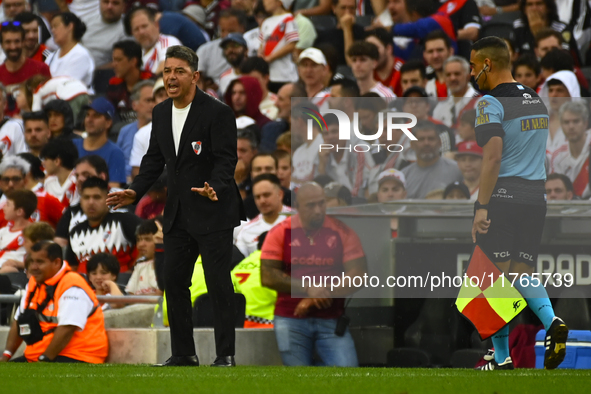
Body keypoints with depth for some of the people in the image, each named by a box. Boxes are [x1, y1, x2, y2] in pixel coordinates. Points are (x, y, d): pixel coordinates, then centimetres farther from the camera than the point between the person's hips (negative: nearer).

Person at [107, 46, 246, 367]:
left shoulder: (217, 112, -13)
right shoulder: (160, 113, 8)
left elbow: (226, 159, -17)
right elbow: (154, 159, 13)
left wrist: (214, 187, -35)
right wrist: (136, 191, -1)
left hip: (212, 211, -7)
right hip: (178, 213, 7)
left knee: (218, 283, -3)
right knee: (174, 281, 8)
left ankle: (226, 355, 4)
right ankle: (183, 354, 16)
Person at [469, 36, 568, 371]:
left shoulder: (491, 103, -10)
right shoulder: (538, 101, 15)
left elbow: (493, 158, -19)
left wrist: (482, 207, -19)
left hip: (503, 195, -7)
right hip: (536, 194, 7)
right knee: (523, 273, 11)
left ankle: (502, 357, 3)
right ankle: (552, 322, -16)